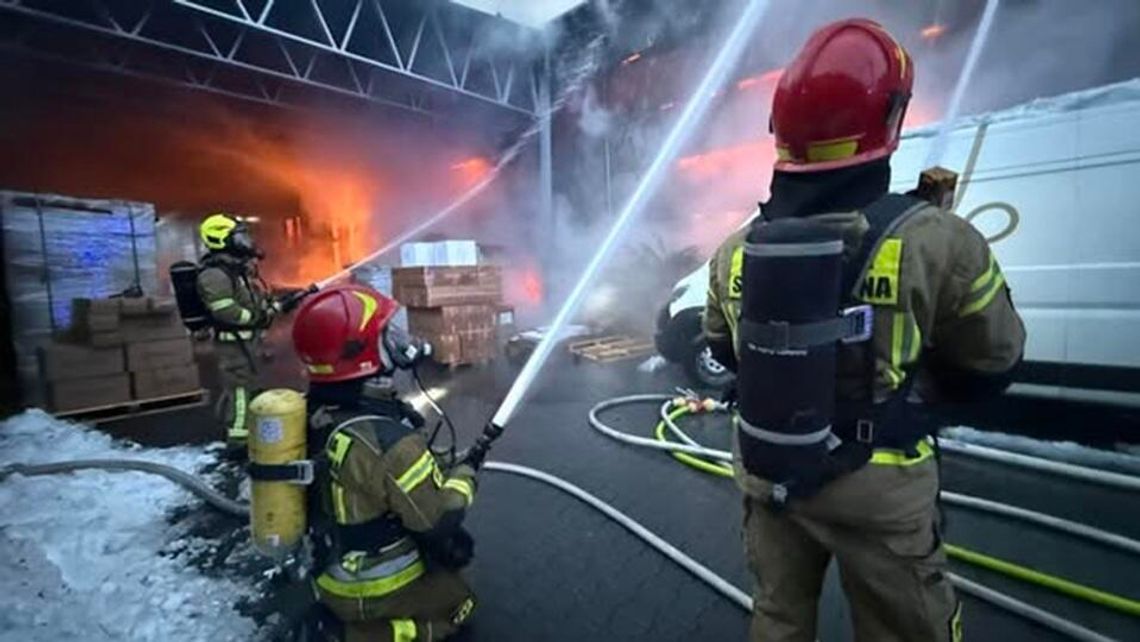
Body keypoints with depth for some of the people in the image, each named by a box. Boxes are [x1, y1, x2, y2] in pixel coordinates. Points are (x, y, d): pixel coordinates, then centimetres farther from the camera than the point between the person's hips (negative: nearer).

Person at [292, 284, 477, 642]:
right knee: (458, 601, 15)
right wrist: (465, 475, -7)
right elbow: (441, 515, -26)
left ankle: (337, 609, 16)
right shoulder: (383, 438, -36)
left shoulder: (309, 412, -10)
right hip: (372, 589, -7)